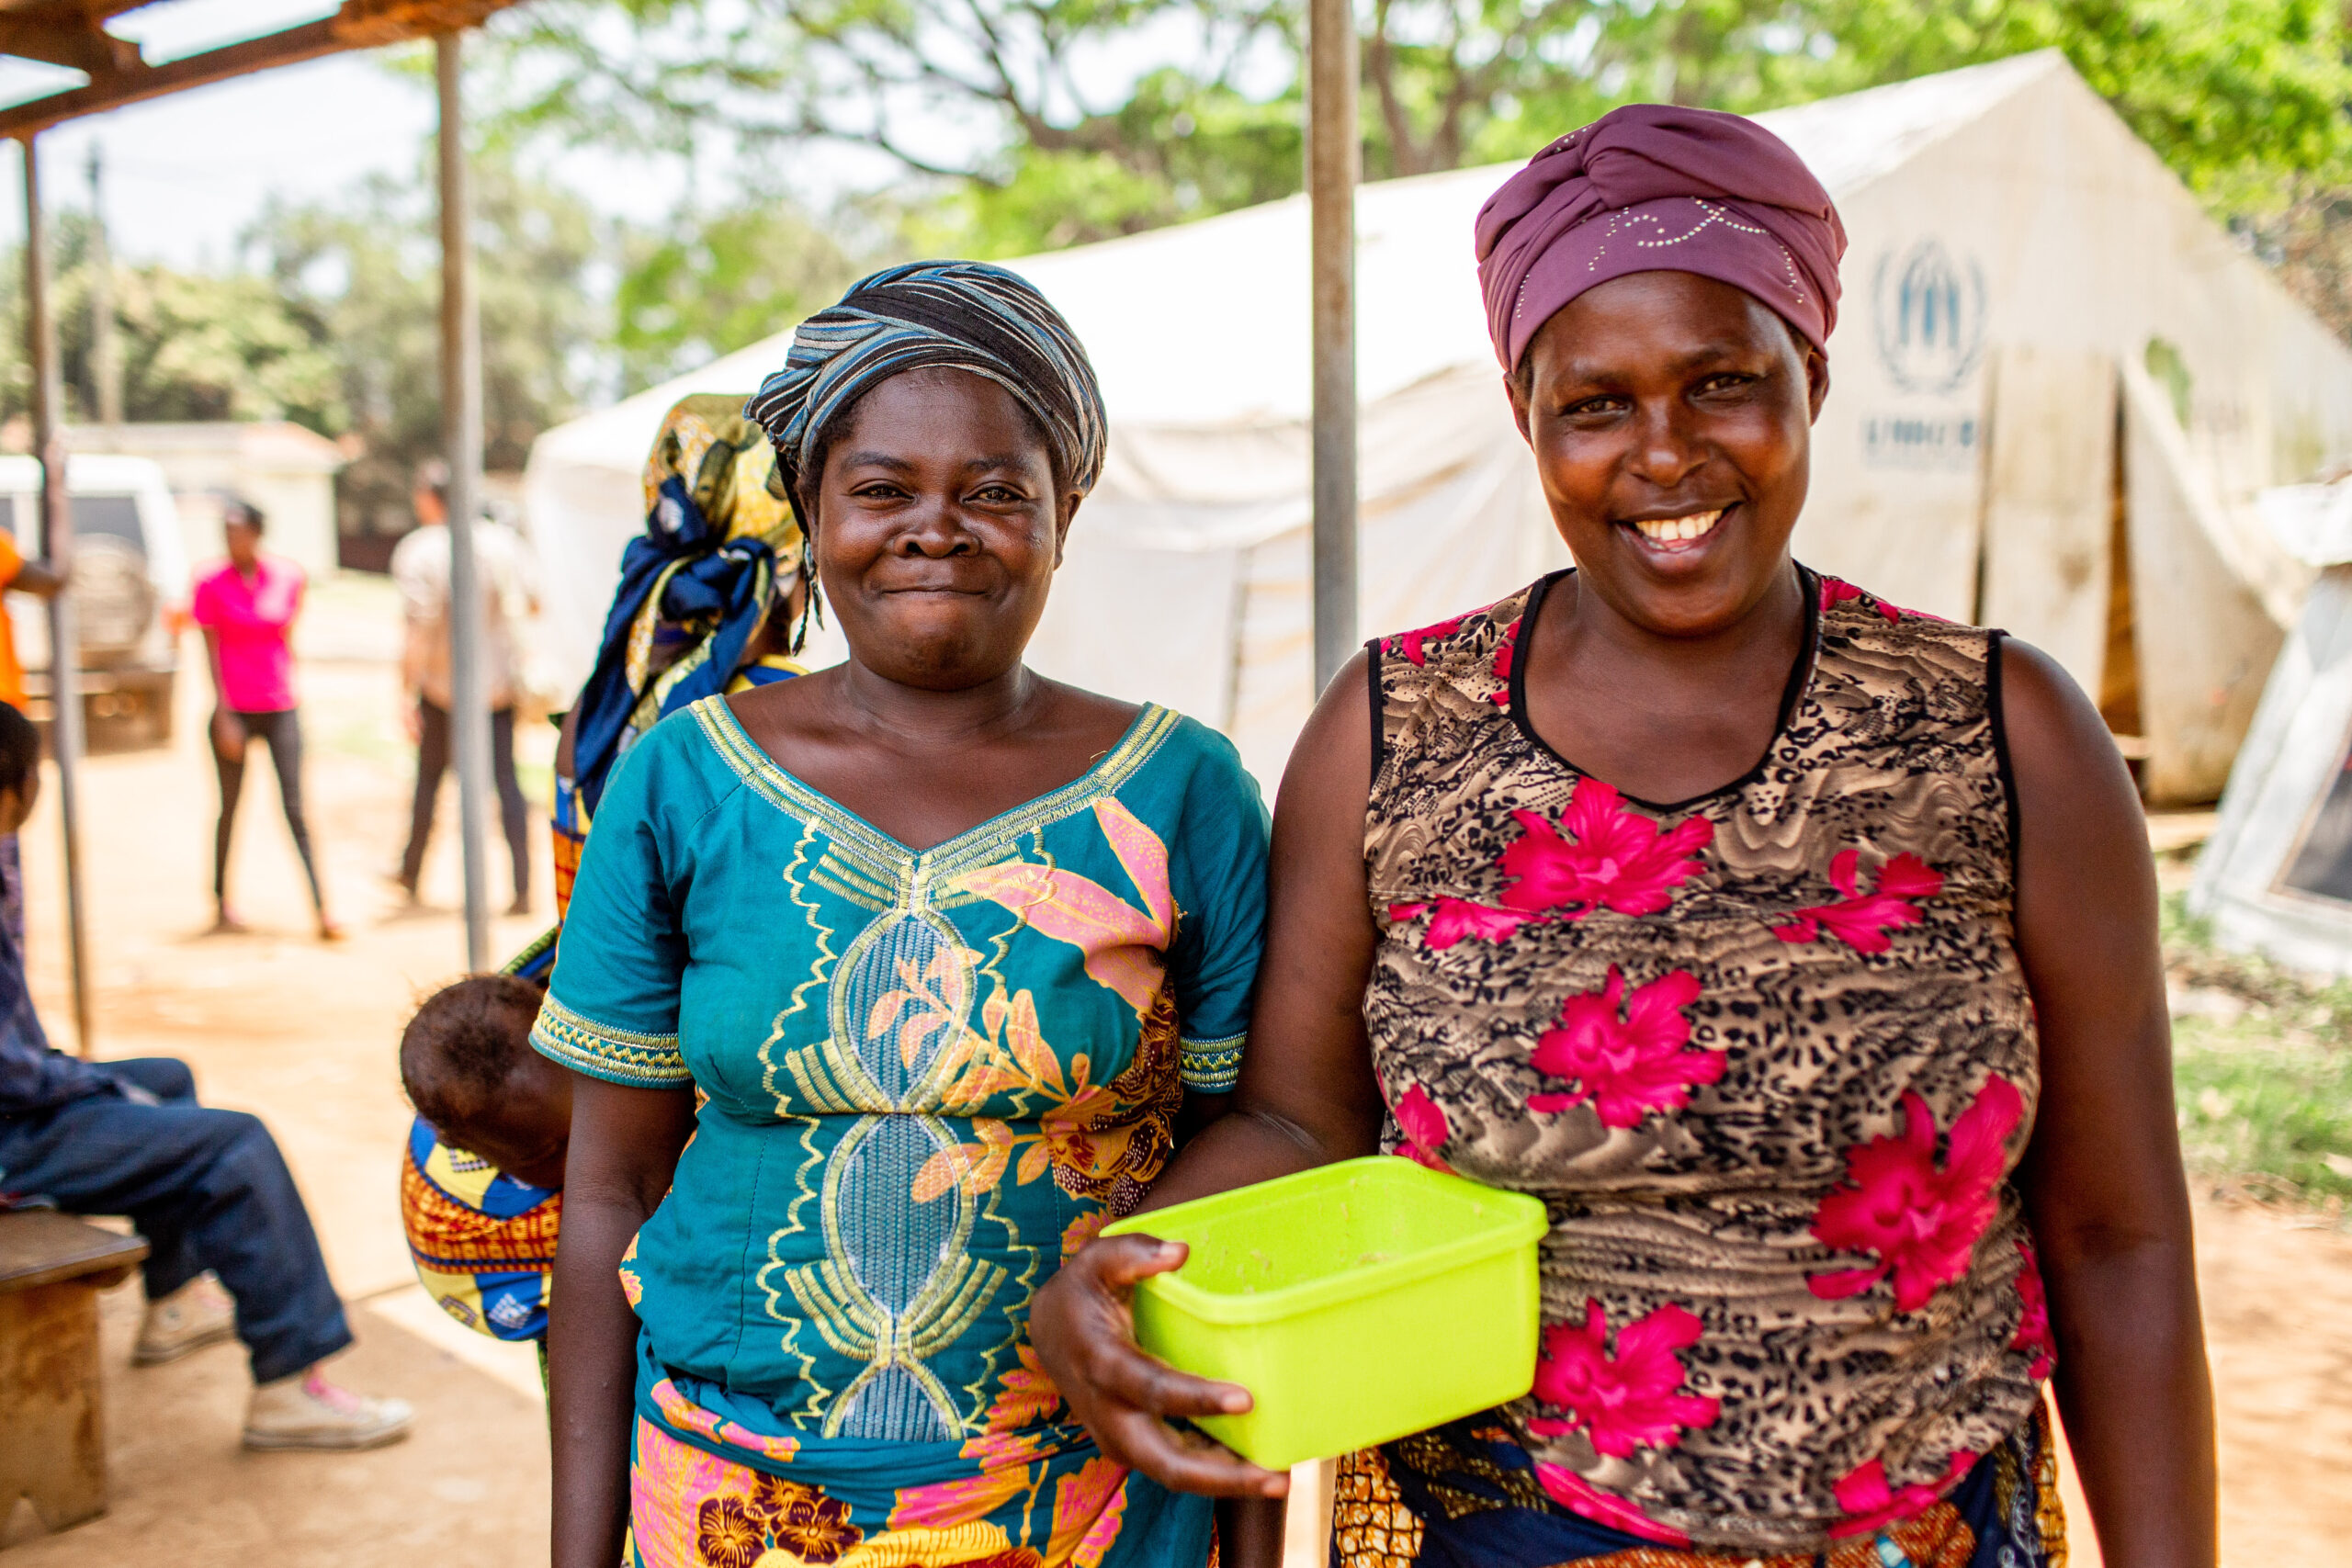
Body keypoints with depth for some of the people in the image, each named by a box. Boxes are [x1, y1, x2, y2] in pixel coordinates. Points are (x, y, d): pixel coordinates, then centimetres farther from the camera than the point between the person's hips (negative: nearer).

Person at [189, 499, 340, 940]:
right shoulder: (212, 584, -3)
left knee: (295, 810, -4)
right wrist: (223, 717, -9)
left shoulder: (288, 577, 2)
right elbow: (211, 655, -4)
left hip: (280, 708, 1)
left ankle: (322, 911, -8)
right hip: (233, 711, -1)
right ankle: (222, 905, 24)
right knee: (229, 808, 9)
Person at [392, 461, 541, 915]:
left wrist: (406, 693, -12)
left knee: (429, 775, 15)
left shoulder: (416, 553, -14)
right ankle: (522, 889, -4)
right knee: (506, 779, 3)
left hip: (443, 683, -2)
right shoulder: (502, 540, -4)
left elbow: (417, 632, -17)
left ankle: (411, 873, 31)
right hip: (499, 680, 2)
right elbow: (534, 602, 3)